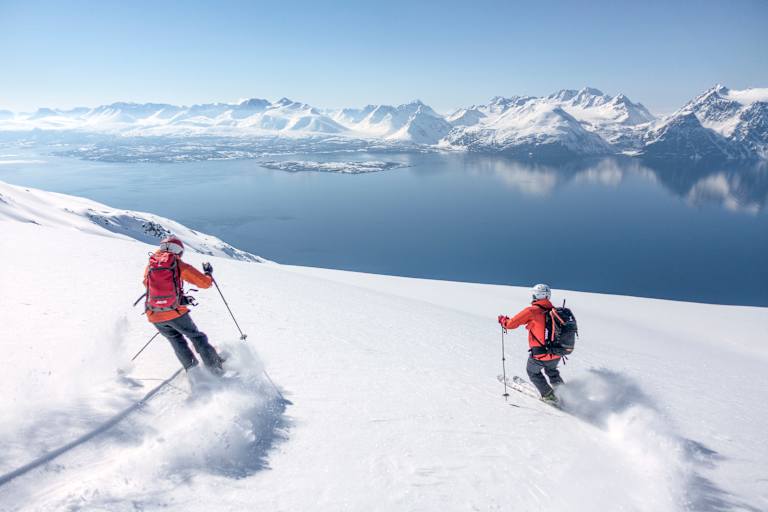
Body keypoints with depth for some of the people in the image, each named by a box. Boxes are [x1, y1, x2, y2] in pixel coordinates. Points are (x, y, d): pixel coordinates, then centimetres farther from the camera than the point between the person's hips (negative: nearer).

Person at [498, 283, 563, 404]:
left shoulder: (532, 310, -13)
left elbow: (511, 324, -9)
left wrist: (502, 319, 11)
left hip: (540, 355, -5)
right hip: (556, 355, 5)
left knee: (533, 371, 26)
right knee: (551, 369, 36)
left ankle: (549, 396, 25)